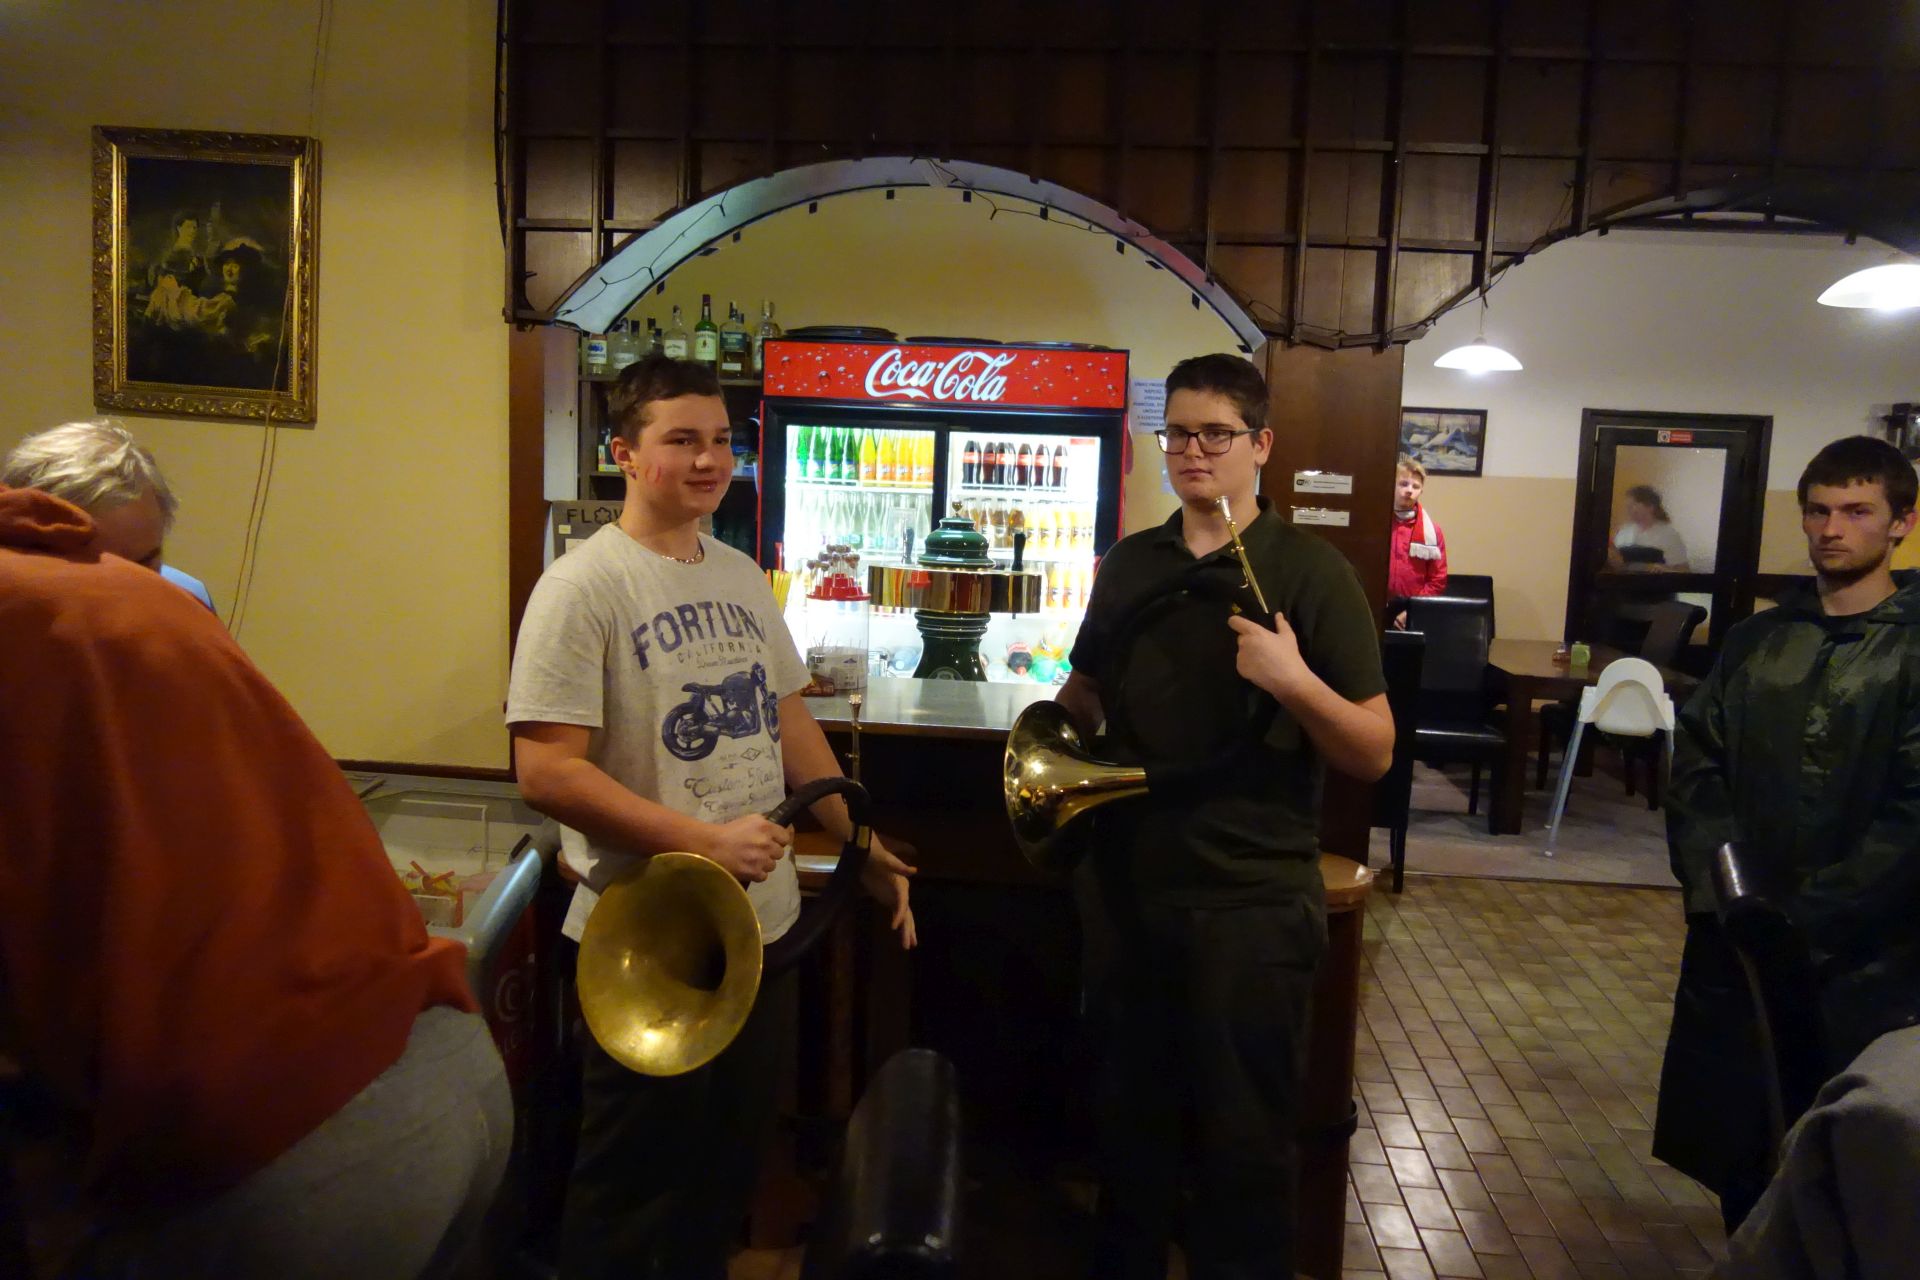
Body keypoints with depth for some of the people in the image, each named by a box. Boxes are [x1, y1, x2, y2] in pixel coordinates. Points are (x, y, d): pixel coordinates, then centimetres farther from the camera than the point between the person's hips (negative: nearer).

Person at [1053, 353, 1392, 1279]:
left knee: (1243, 1142, 9)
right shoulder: (1128, 563, 5)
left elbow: (1374, 754, -10)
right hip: (1125, 883, 5)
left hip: (1251, 897, -4)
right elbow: (1084, 695, 19)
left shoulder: (1309, 572, -8)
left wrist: (1294, 681, -27)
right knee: (1126, 1117, 20)